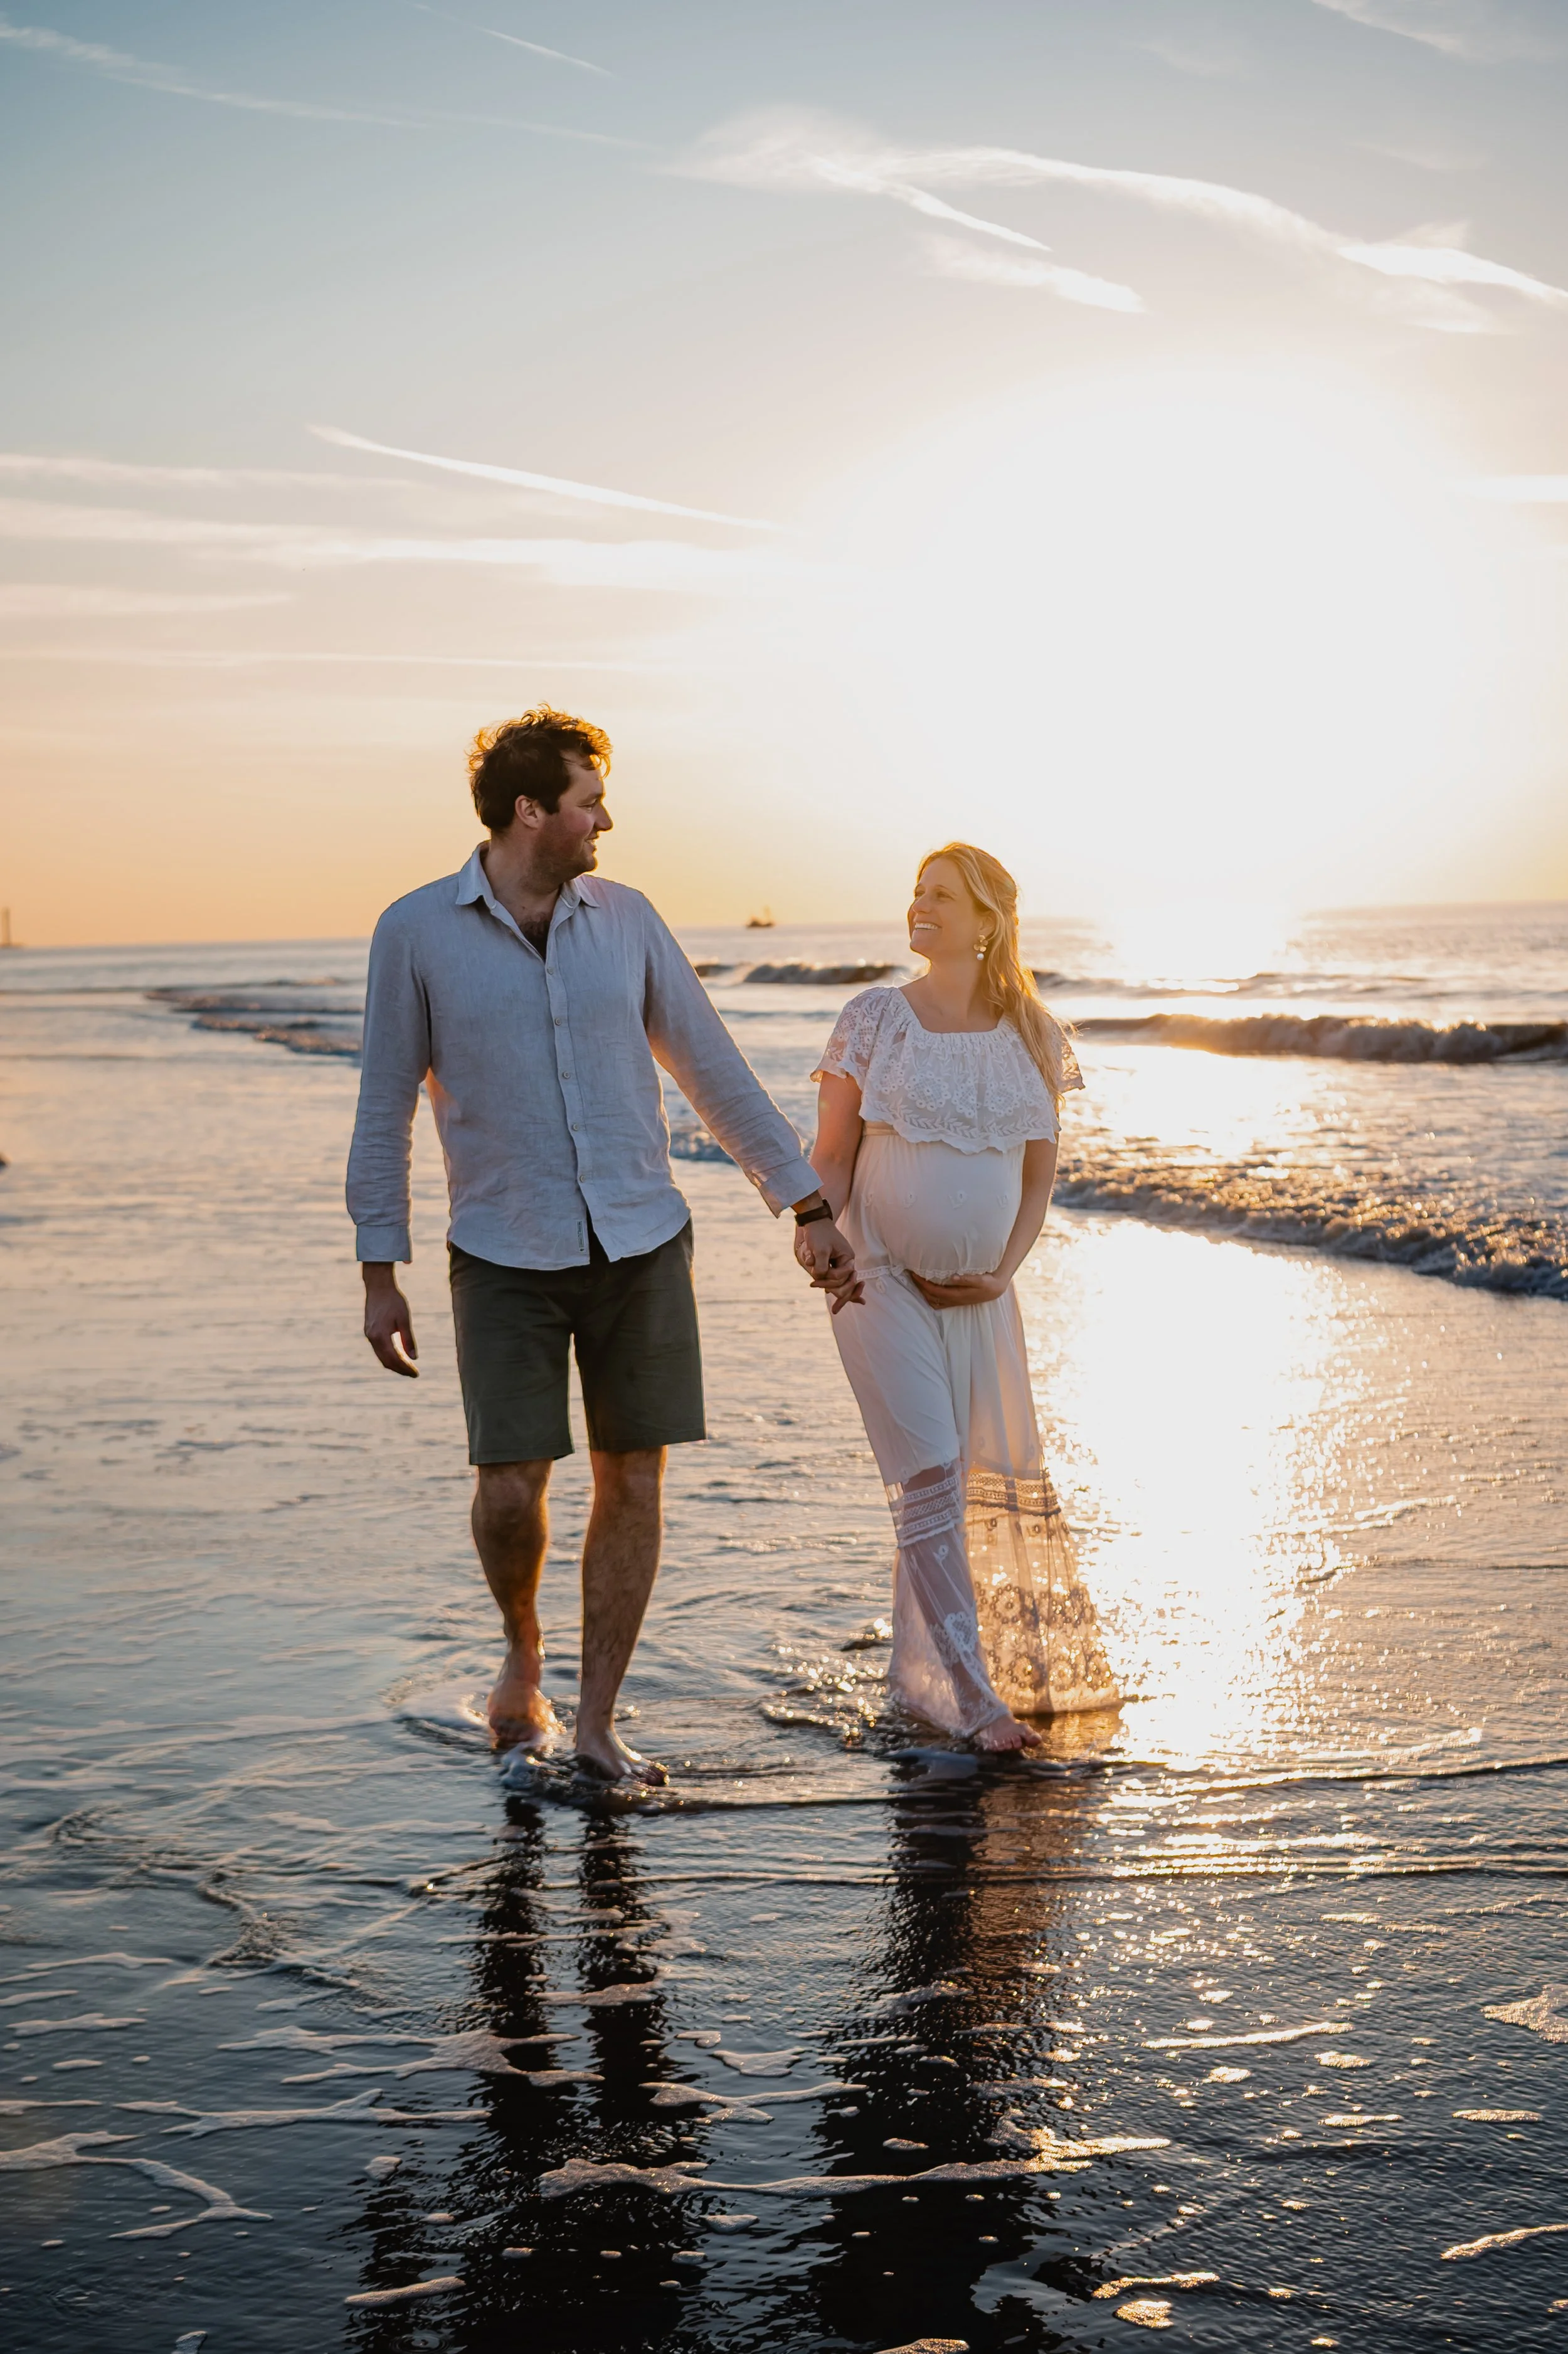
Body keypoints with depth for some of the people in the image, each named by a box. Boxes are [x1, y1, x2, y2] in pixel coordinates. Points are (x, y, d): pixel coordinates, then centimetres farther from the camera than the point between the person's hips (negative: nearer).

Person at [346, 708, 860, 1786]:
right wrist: (379, 1275, -3)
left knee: (633, 1483, 2)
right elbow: (385, 1110, 0)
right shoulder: (417, 932, -4)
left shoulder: (626, 919, 2)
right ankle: (523, 1652, 25)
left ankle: (598, 1725, 15)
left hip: (641, 1246, 3)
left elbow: (715, 1070, 6)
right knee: (512, 1489, -8)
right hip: (506, 1256, -2)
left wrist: (811, 1210, 5)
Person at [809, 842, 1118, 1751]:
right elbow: (832, 1156, -2)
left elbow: (1040, 1173, 6)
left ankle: (920, 1670, 26)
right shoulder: (875, 1019, -3)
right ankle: (973, 1699, -8)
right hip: (883, 1281, -4)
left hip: (980, 1294, 4)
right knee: (931, 1476, -10)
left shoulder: (1033, 1036, 4)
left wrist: (1003, 1271, -6)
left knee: (999, 1475, 10)